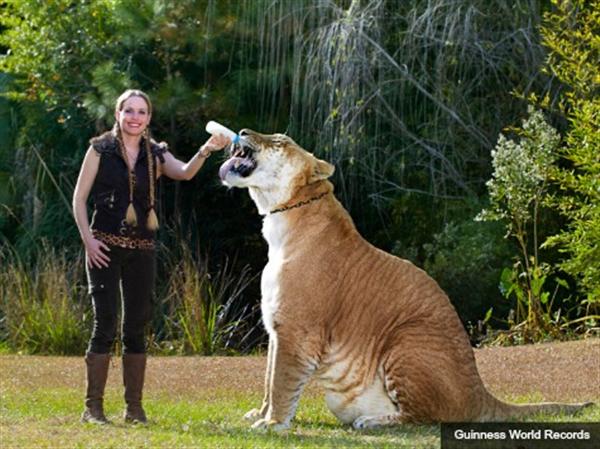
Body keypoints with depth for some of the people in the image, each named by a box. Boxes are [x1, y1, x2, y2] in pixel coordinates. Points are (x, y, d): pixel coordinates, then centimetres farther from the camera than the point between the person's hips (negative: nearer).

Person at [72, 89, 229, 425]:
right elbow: (79, 198, 1)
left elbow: (184, 173, -12)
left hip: (142, 249, 3)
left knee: (137, 329, 5)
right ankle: (93, 407, -3)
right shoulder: (101, 149, 1)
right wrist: (88, 239, -10)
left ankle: (135, 407, 10)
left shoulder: (155, 154, 8)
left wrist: (205, 151, -31)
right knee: (105, 325, -7)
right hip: (106, 247, -3)